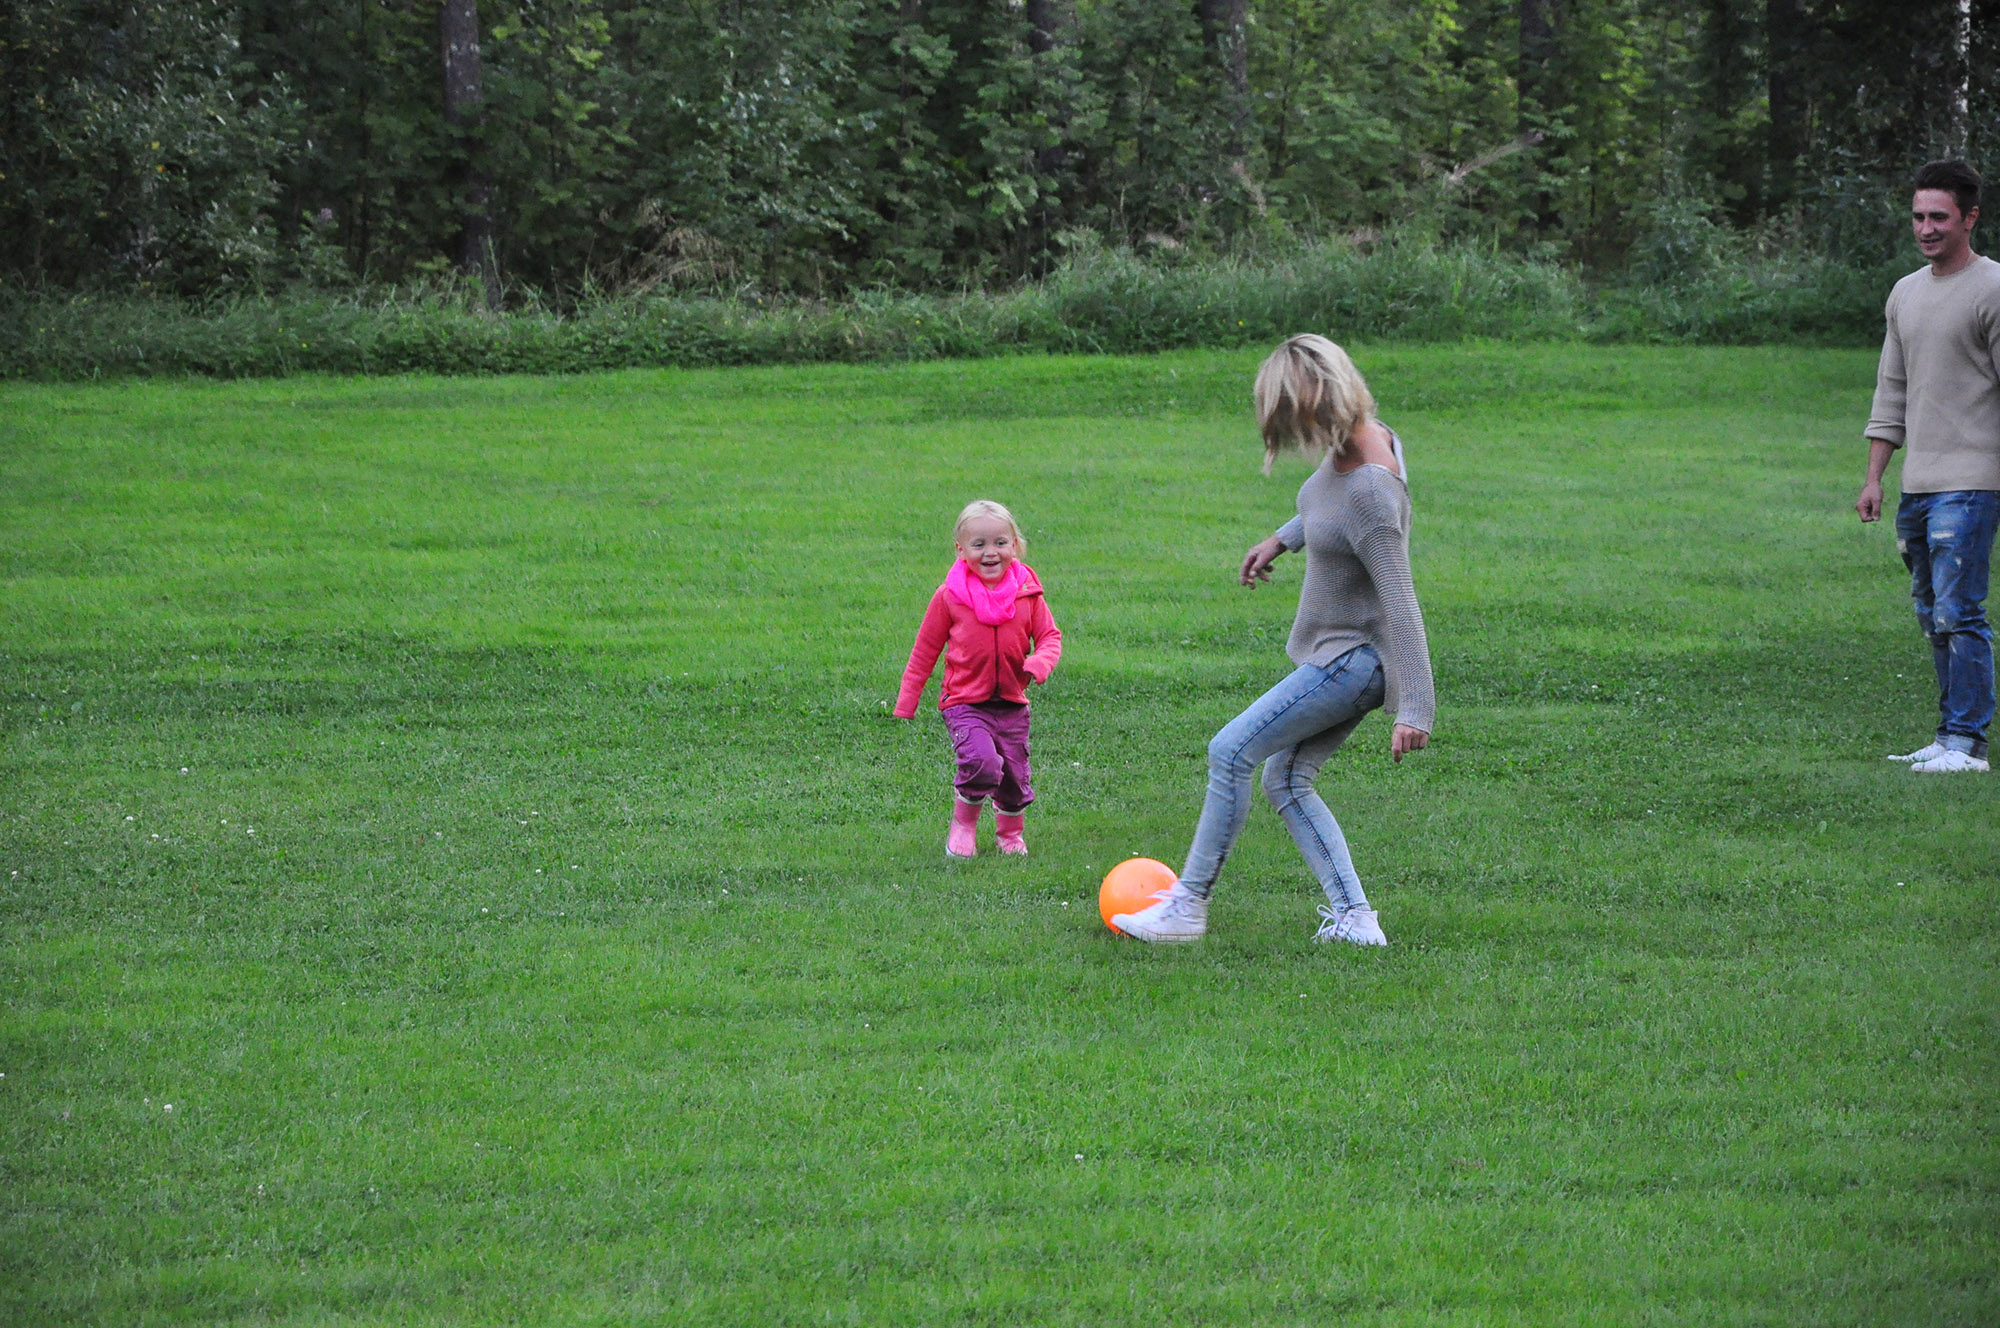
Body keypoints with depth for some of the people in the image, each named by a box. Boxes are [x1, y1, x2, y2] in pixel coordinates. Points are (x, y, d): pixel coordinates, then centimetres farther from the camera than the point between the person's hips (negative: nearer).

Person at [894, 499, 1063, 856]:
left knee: (1015, 775, 6)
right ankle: (964, 822, 5)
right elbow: (925, 649, 3)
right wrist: (906, 703, 4)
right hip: (964, 703, -3)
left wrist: (1040, 663, -18)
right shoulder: (950, 596, -5)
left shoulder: (1027, 593, 0)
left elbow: (1050, 636, 6)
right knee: (983, 763, -23)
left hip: (1012, 703, 3)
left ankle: (1011, 830, 38)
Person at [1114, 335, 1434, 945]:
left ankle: (1188, 904, -1)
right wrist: (1282, 540, 28)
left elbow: (1401, 604, -29)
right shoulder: (1358, 441, -1)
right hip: (1338, 650, 10)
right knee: (1286, 780, 11)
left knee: (1231, 751, -9)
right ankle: (1353, 918, 7)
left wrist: (1414, 710, -29)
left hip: (1355, 658, -10)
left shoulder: (1370, 491, -29)